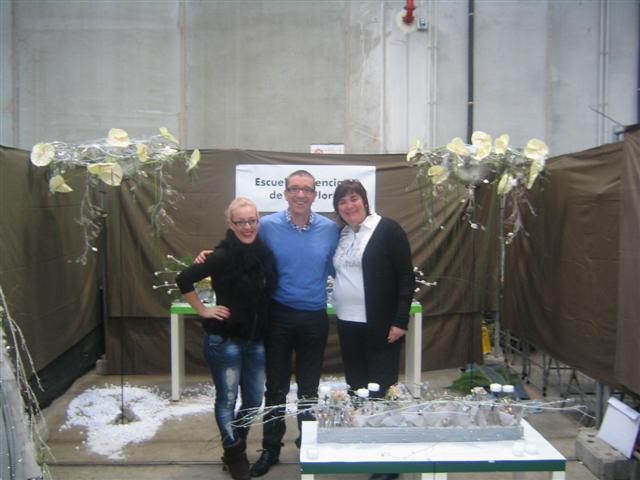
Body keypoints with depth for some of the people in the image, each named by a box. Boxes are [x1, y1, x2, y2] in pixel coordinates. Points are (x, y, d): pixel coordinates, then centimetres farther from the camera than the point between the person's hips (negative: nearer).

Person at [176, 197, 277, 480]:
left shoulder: (264, 253, 0)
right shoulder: (223, 256, -17)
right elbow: (183, 280, -17)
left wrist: (263, 332, 8)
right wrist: (203, 310, -12)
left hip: (255, 340, 6)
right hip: (224, 340, -5)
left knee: (253, 401, 15)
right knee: (227, 400, 9)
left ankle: (238, 447, 39)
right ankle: (234, 455, 30)